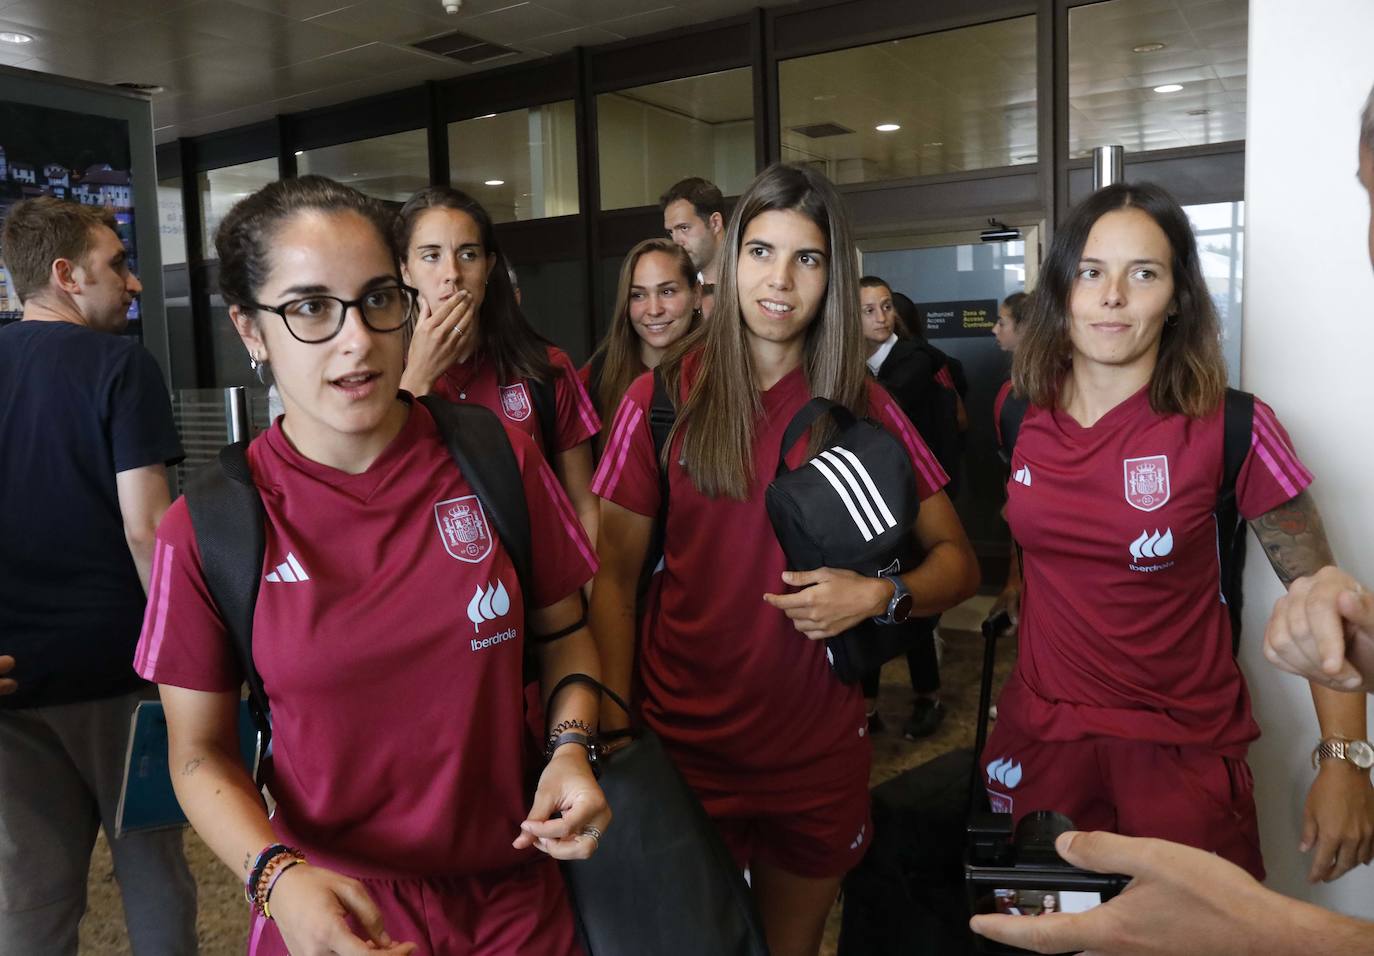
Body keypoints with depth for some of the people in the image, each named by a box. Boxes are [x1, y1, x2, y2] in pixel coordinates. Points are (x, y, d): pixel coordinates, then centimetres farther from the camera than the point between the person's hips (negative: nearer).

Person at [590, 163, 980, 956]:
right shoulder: (664, 398, -6)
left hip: (821, 750, 2)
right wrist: (614, 729, -13)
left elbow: (959, 561, 1)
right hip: (683, 742, -1)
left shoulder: (865, 408, -2)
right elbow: (615, 575, -5)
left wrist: (878, 594, -19)